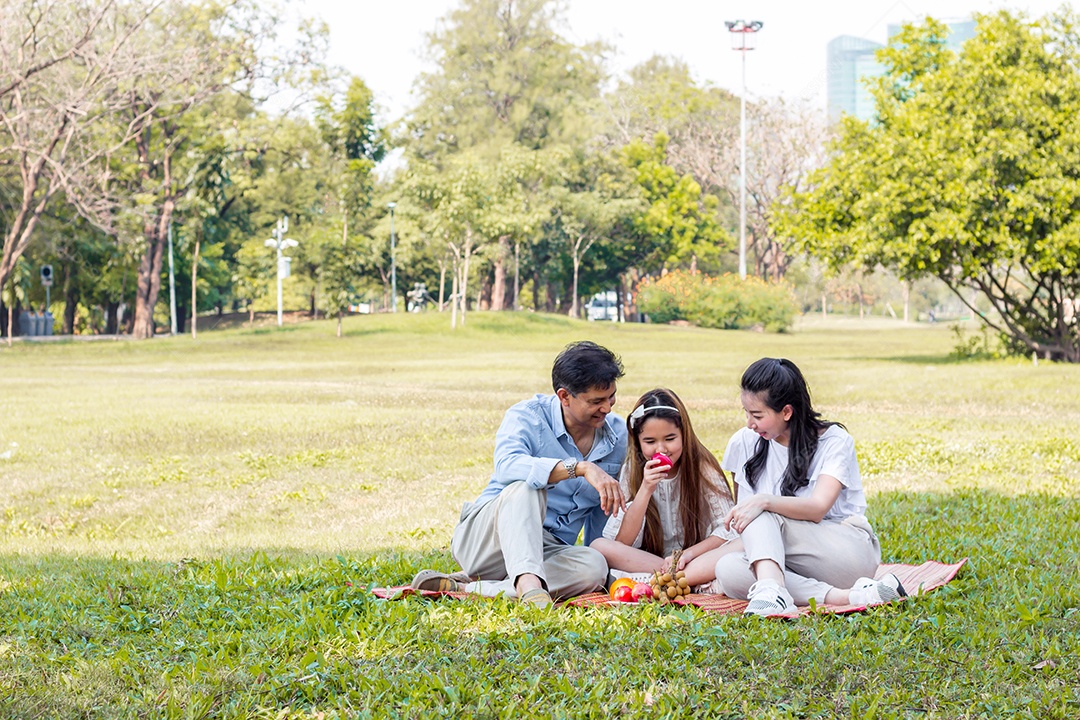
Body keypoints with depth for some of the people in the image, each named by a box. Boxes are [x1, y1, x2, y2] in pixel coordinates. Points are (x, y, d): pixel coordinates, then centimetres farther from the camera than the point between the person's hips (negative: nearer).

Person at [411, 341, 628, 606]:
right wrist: (580, 467, -42)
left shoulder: (618, 435, 6)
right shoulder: (528, 415, -10)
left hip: (547, 551, 4)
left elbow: (603, 512, 21)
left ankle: (466, 588, -30)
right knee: (526, 486, -36)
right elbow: (507, 467, -34)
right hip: (482, 537, -4)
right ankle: (528, 582, -58)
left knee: (594, 567, -33)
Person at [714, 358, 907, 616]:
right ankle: (840, 597, -38)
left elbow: (818, 508, -21)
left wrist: (765, 501, -35)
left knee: (763, 515, -27)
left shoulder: (834, 441, -5)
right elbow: (745, 511, 14)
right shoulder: (746, 443, 8)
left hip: (851, 551, -4)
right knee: (727, 569, -28)